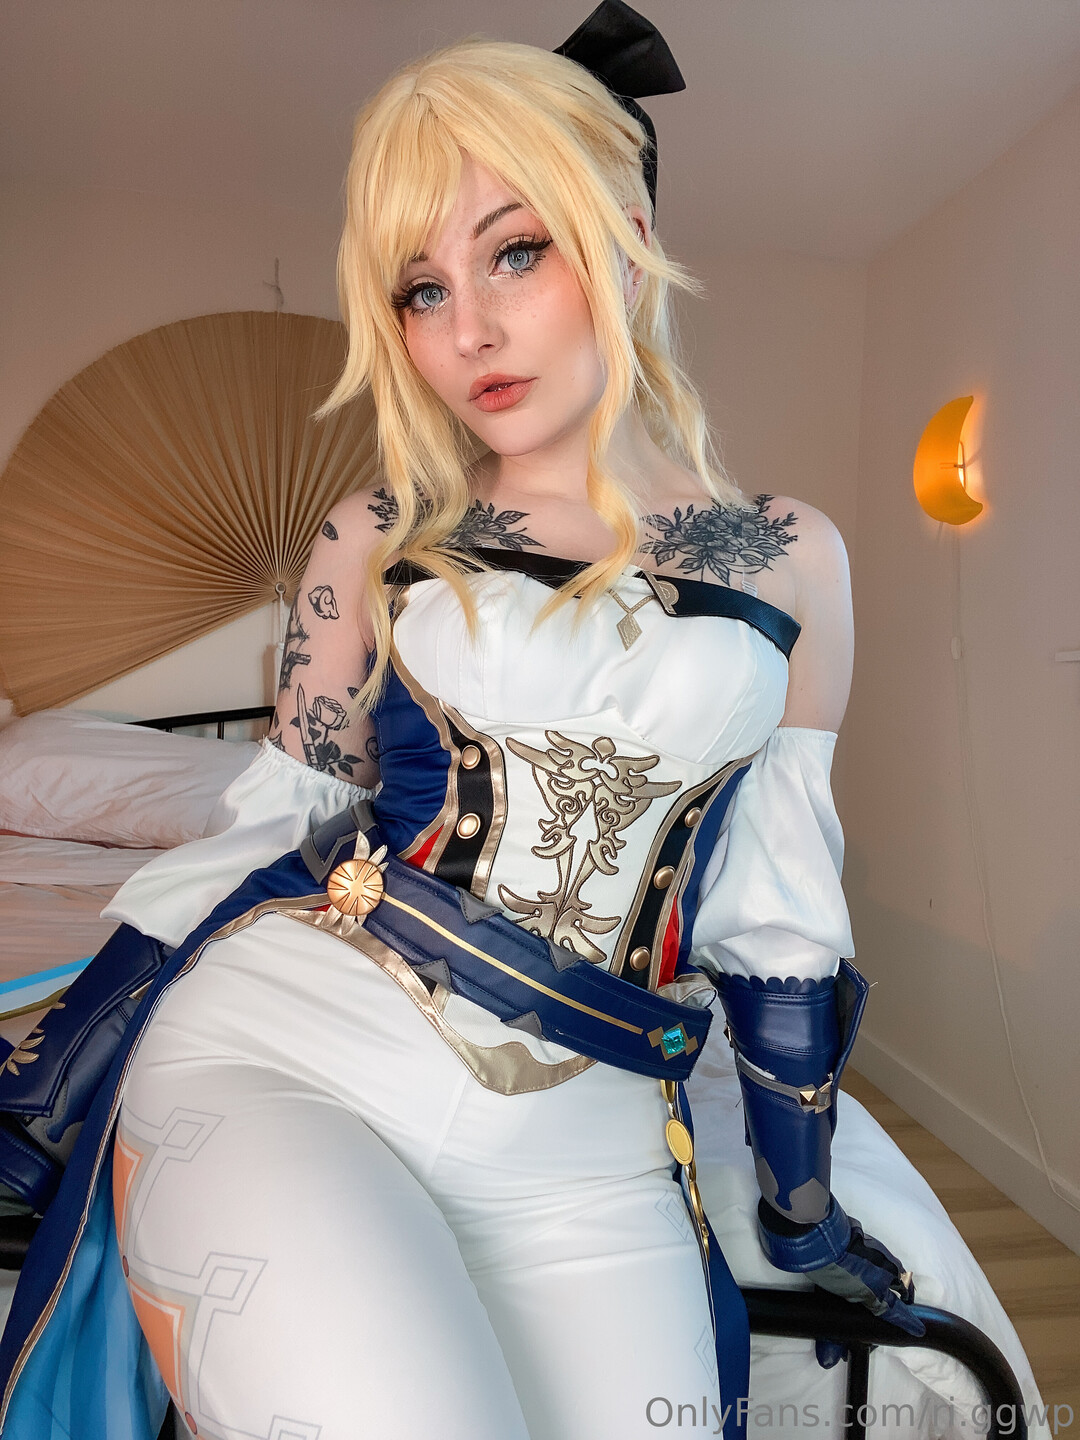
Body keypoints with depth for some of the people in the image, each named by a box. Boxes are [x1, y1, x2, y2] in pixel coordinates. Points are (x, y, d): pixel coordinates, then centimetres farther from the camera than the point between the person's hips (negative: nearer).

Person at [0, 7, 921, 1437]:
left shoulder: (791, 562, 5)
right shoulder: (385, 535, 4)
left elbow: (780, 902, 9)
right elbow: (272, 817, 8)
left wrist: (801, 1198, 16)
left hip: (584, 1156, 2)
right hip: (277, 1054, -1)